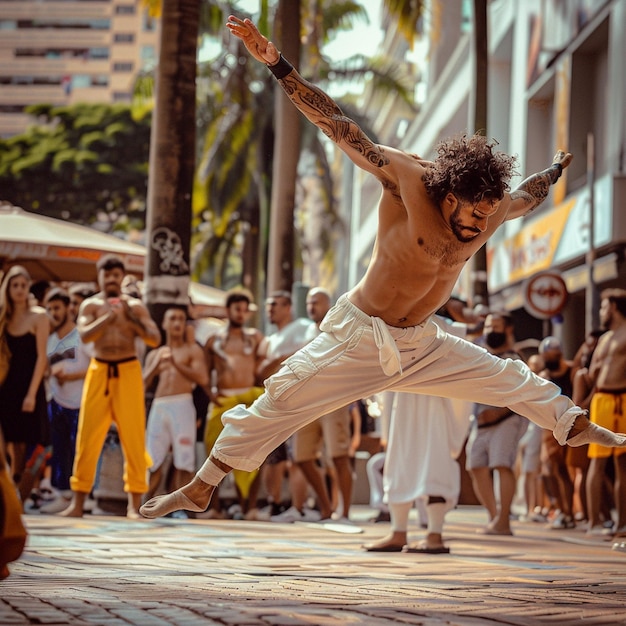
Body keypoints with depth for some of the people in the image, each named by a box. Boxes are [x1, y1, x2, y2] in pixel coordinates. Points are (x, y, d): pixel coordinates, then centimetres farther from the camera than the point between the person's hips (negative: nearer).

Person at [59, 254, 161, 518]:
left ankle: (134, 505, 2)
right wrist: (109, 316, -20)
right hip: (99, 370, 0)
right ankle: (77, 503, 5)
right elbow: (85, 335, -12)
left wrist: (133, 320, -13)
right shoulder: (91, 305, 6)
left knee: (133, 437, -3)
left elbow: (155, 340, -1)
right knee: (88, 437, 0)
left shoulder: (135, 306, 7)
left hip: (128, 370, 0)